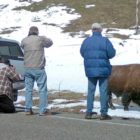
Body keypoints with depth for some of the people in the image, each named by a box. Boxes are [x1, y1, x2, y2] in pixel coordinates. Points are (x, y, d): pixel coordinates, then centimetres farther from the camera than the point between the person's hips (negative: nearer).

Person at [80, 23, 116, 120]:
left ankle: (89, 112, 12)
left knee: (91, 90, 12)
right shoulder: (105, 41, -9)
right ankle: (103, 113, 1)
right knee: (103, 91, 2)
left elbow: (82, 53, 10)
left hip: (90, 70, 3)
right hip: (103, 69, -3)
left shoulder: (86, 41, 1)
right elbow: (112, 54, -12)